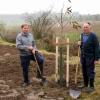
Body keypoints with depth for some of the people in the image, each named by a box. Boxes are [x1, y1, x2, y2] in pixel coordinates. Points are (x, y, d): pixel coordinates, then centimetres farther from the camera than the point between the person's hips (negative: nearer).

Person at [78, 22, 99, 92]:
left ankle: (92, 87, 13)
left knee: (90, 72, 0)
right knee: (84, 72, 11)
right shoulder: (82, 35, 8)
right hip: (83, 56, 6)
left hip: (90, 57, -6)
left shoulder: (93, 36, -12)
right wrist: (80, 44, -2)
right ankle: (85, 85, 23)